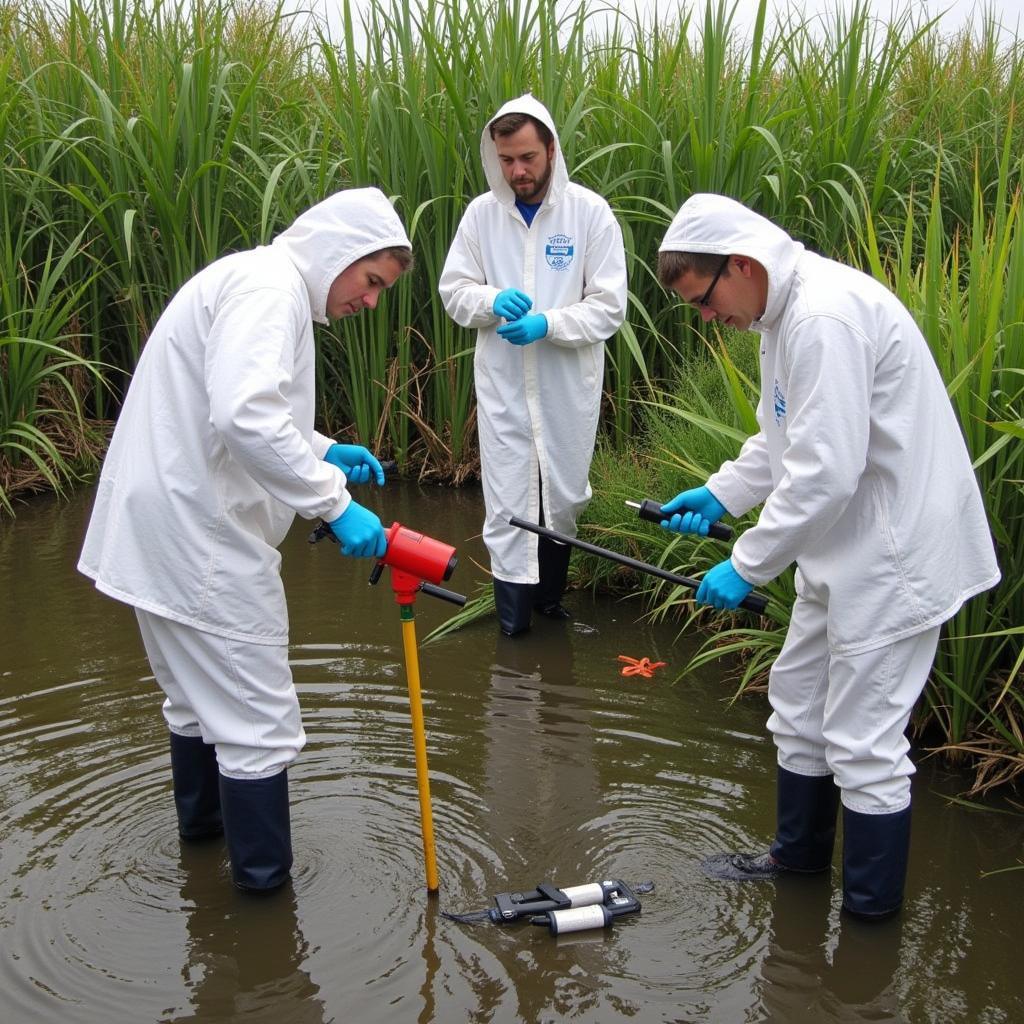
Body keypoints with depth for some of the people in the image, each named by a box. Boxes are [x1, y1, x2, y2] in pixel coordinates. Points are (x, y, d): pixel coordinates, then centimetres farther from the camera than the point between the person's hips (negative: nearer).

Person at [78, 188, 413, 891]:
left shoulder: (261, 282, 18)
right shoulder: (269, 288, -17)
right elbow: (243, 415, -32)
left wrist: (324, 452, 12)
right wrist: (333, 502, -28)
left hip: (166, 525, 11)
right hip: (197, 536, -11)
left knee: (198, 696, 28)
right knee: (259, 725, -2)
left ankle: (203, 822, 48)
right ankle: (265, 886, 8)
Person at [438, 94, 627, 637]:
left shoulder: (590, 211, -6)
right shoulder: (481, 213, 0)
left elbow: (608, 306, -8)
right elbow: (454, 290, 4)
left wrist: (549, 323, -22)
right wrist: (493, 300, -17)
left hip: (569, 386, 0)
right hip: (502, 385, 0)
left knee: (563, 499, 15)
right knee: (507, 507, -1)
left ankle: (550, 600, 38)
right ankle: (513, 628, 8)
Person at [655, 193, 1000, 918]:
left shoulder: (825, 315, -25)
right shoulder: (788, 311, 9)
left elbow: (827, 471, -29)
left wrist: (747, 565, -21)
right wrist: (719, 495, 10)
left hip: (892, 553, -11)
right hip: (847, 550, 11)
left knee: (863, 742, -1)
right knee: (798, 700, 21)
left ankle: (872, 917, 15)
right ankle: (799, 854, 41)